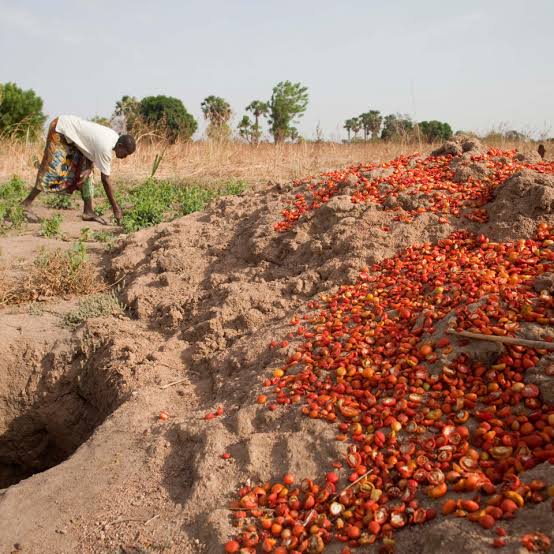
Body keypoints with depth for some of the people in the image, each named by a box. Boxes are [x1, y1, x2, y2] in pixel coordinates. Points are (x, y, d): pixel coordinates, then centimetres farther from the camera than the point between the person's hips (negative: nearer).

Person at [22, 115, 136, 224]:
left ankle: (88, 211, 4)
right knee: (54, 170, -12)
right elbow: (105, 179, -29)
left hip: (71, 134, 9)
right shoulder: (105, 147, -33)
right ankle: (26, 204, -2)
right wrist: (116, 208, -26)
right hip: (60, 129, -9)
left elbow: (92, 152, 0)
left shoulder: (114, 137, -8)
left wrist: (89, 169, -21)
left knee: (84, 171, 3)